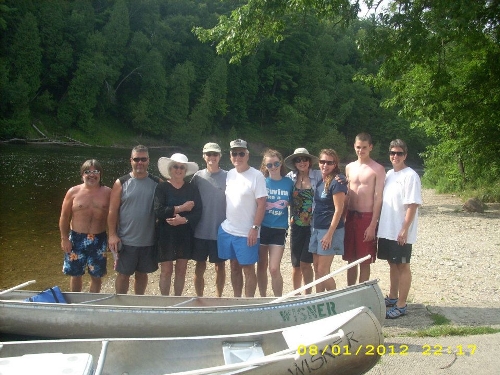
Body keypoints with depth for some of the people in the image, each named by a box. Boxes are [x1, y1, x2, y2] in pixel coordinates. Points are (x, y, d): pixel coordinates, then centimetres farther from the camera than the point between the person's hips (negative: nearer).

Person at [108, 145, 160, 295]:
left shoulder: (157, 183, 0)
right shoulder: (121, 183, -3)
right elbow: (113, 211, -4)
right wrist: (112, 235, -10)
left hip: (149, 241, 1)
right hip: (126, 241, -1)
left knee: (142, 274, 15)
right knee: (123, 274, 8)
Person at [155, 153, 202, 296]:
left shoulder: (192, 189, 5)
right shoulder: (162, 187, -2)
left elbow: (198, 212, -4)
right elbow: (159, 211, -15)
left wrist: (184, 219, -20)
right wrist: (181, 208, -15)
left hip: (185, 234, 3)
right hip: (166, 234, -2)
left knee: (181, 270, 9)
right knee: (166, 270, 2)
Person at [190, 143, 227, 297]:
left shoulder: (227, 177, -3)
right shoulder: (198, 177, 1)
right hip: (200, 231, 1)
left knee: (220, 266, 11)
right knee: (200, 266, 10)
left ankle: (219, 298, 25)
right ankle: (199, 298, 24)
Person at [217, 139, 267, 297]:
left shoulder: (256, 176, -10)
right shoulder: (229, 174, 8)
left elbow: (261, 204, -12)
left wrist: (255, 228, -16)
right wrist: (224, 221, 11)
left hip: (246, 233, -6)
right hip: (227, 230, 6)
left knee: (248, 269, 3)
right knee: (234, 266, 15)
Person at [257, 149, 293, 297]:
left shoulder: (288, 182, -1)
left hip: (279, 229, -1)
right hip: (262, 228, 1)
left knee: (274, 269, -7)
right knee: (262, 266, 11)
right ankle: (263, 298, 26)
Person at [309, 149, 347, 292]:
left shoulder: (336, 183, -13)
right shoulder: (320, 182, 11)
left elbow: (338, 210, -16)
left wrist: (329, 234, -19)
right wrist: (314, 229, 12)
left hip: (330, 230, -8)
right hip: (317, 229, 8)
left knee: (323, 271, -5)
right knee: (317, 269, 11)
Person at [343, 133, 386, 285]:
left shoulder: (377, 169, -6)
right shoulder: (349, 167, 11)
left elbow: (378, 199, -9)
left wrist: (372, 226, -14)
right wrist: (343, 218, 9)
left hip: (367, 217, -5)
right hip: (350, 216, 5)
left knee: (364, 262, 2)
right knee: (351, 260, 12)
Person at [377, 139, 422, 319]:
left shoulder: (410, 176, -13)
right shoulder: (388, 174, 11)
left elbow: (413, 204, -17)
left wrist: (405, 229, -20)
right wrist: (379, 225, 11)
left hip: (401, 232, -7)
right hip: (386, 230, 7)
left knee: (402, 266, 1)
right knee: (392, 264, 17)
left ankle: (401, 305, 8)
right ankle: (392, 297, 29)